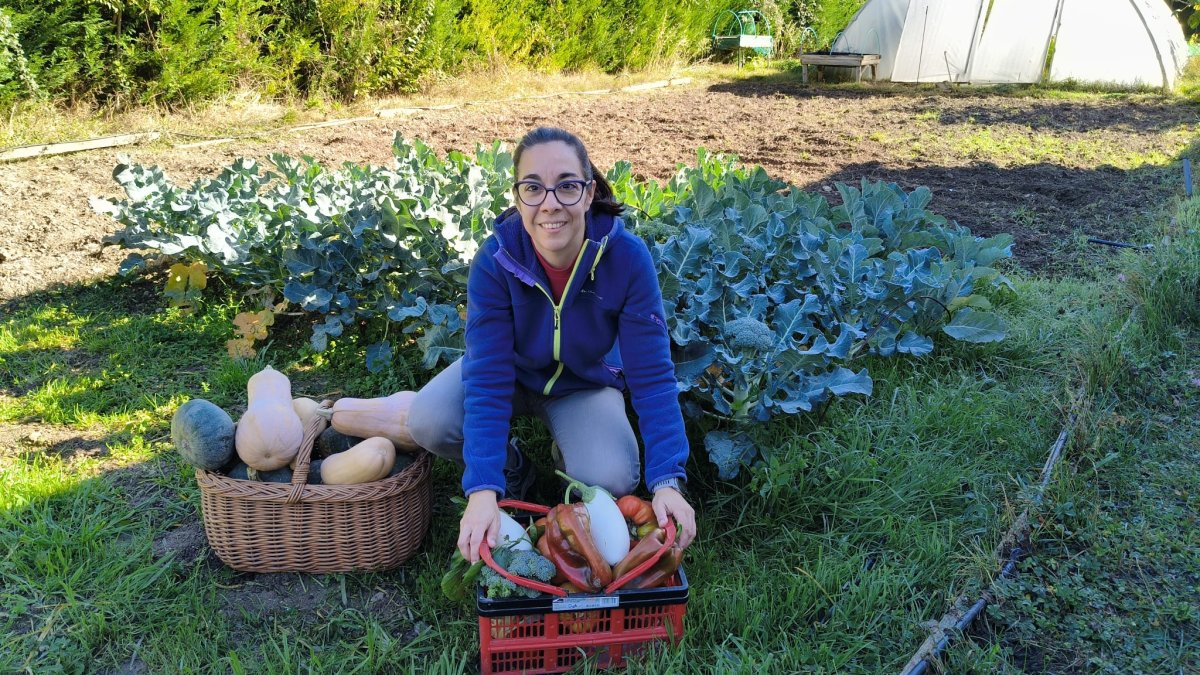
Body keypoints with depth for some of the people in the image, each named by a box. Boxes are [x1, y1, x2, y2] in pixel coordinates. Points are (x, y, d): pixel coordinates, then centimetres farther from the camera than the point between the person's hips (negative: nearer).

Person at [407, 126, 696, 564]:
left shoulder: (626, 257, -30)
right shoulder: (495, 260, -29)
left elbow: (651, 374, -28)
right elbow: (488, 376, -32)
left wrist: (667, 481, -37)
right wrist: (483, 488, -42)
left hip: (585, 382, 0)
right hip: (514, 372, 1)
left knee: (610, 481, -28)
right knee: (427, 422, -27)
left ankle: (568, 458, 11)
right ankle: (510, 469, 6)